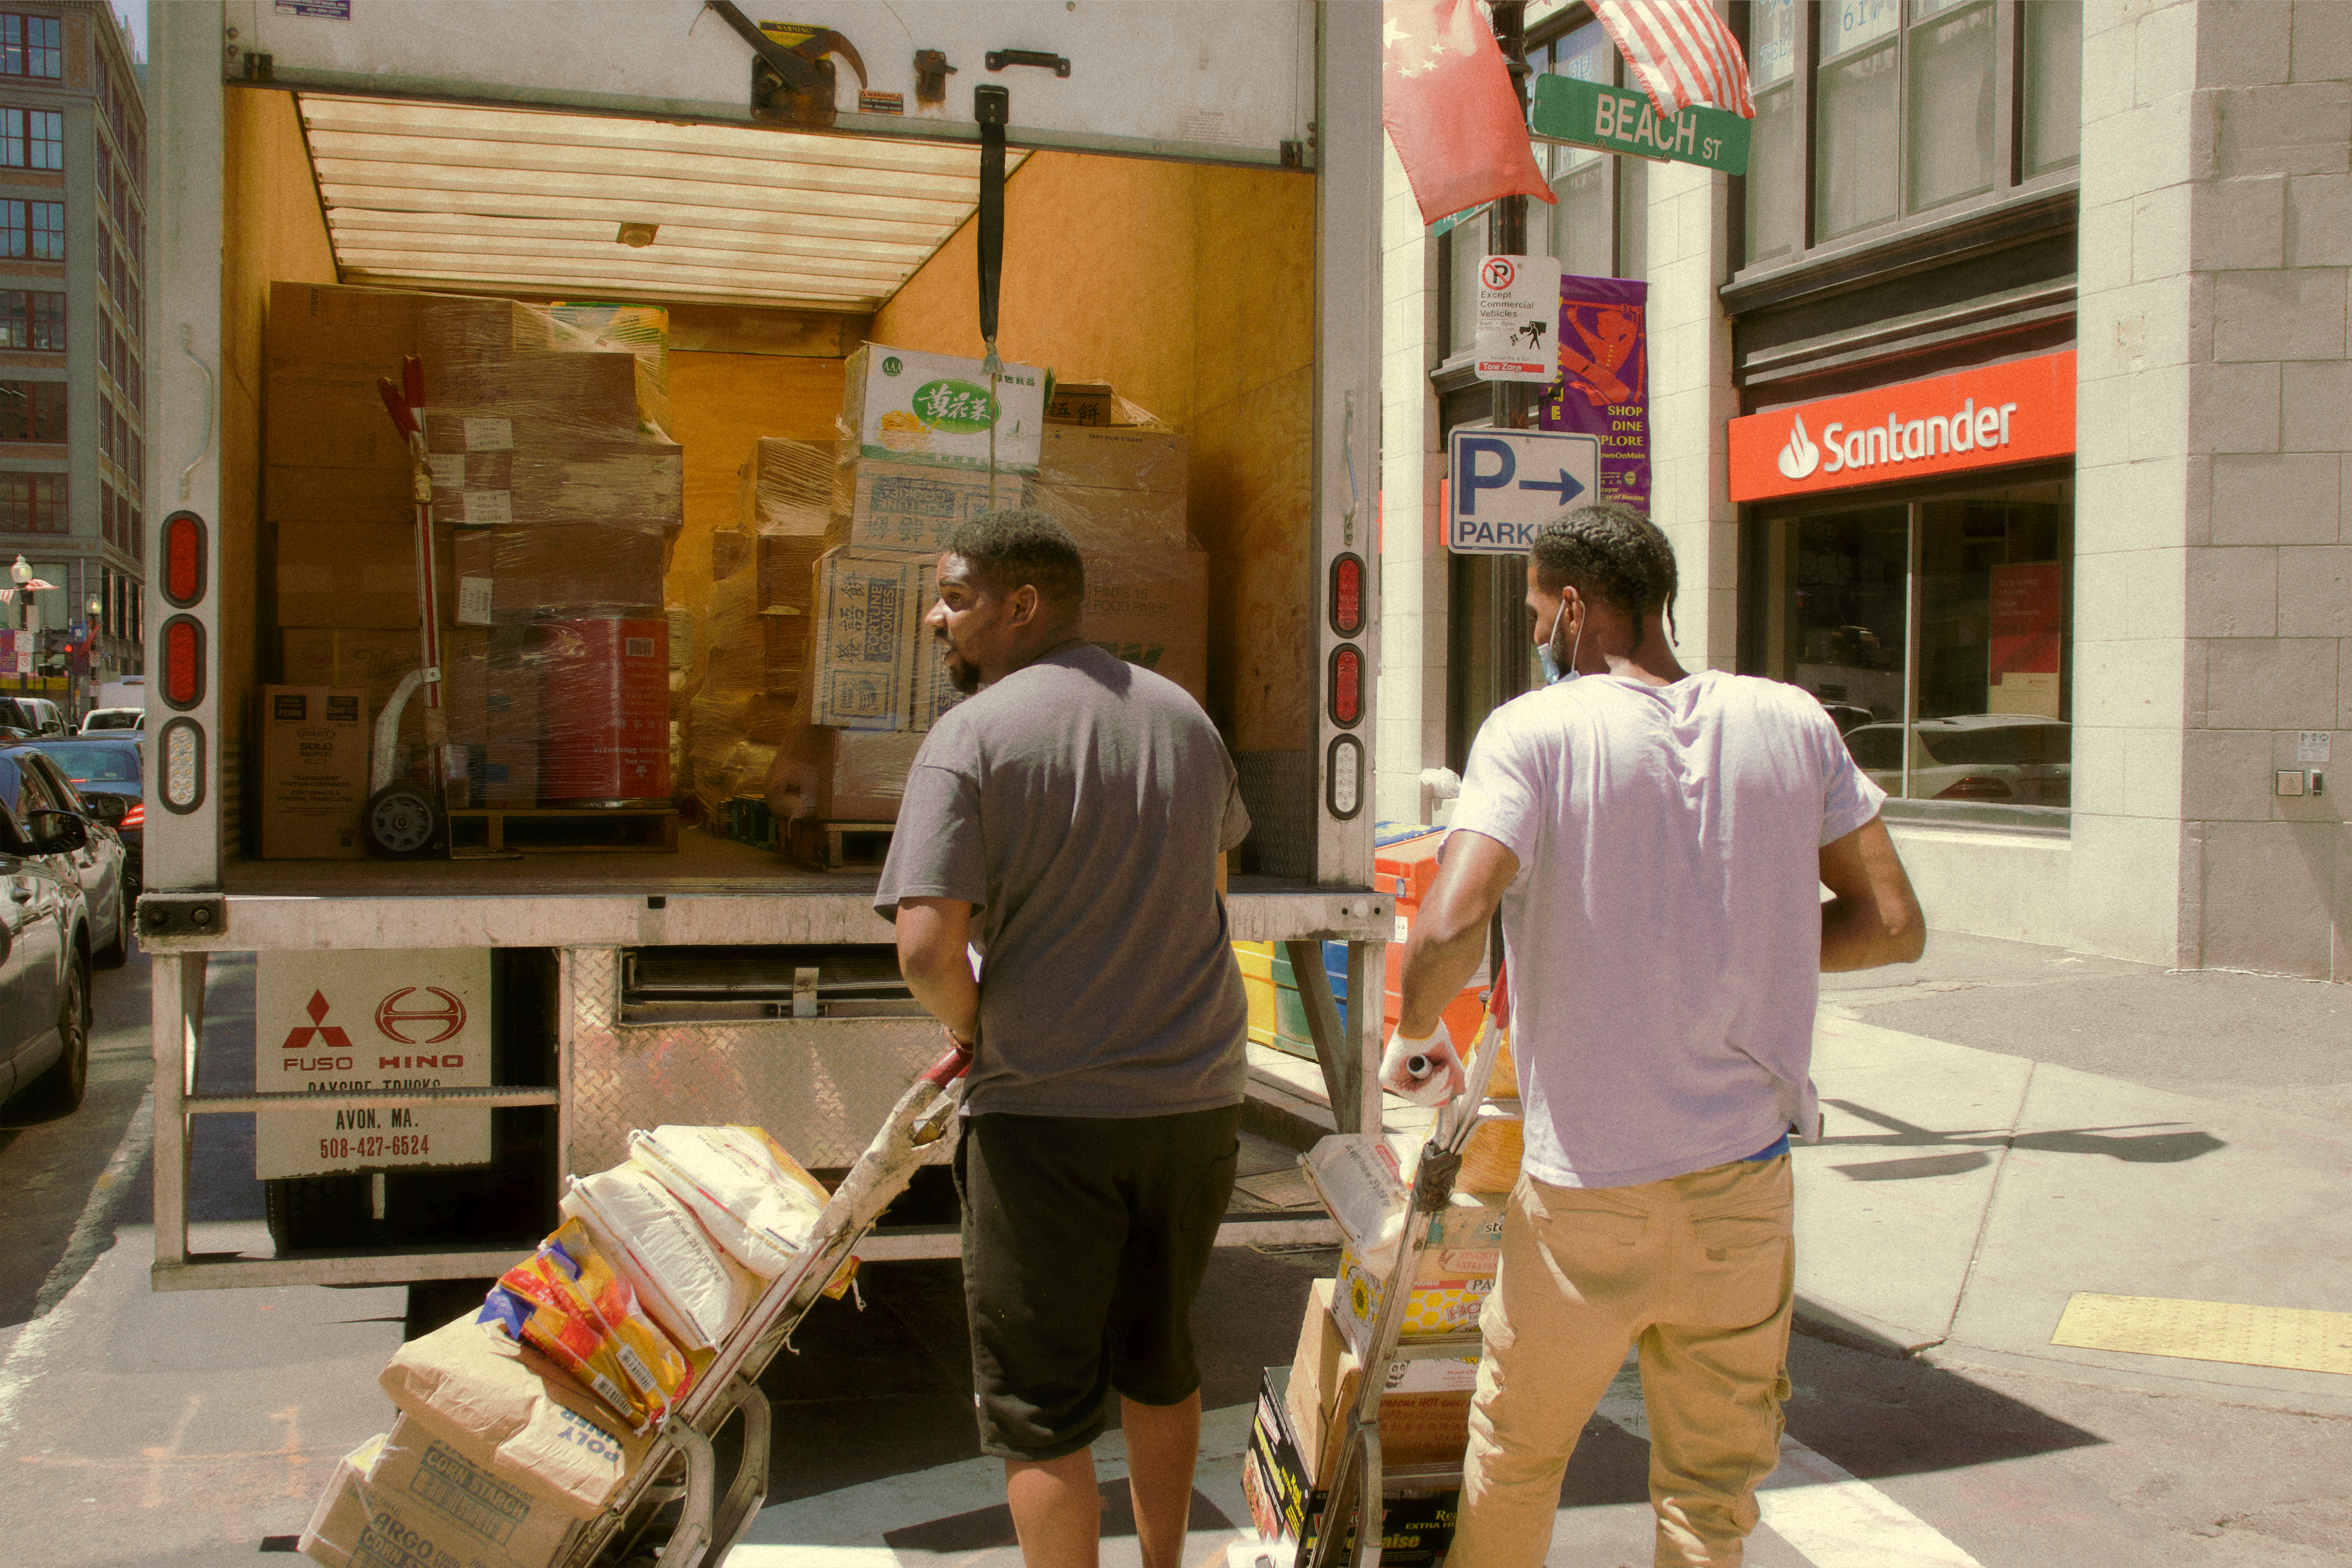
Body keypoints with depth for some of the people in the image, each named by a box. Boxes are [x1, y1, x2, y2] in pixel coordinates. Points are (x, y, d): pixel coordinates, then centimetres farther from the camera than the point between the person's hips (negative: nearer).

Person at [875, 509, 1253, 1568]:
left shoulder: (971, 736, -13)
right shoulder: (1183, 716, 8)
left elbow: (927, 947, -21)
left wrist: (974, 1027, -2)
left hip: (1047, 1112, -6)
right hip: (1198, 1096, 7)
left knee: (1040, 1403, 7)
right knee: (1160, 1358, 24)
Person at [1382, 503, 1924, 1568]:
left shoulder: (1536, 732, -12)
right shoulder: (1791, 722, 1)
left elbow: (1447, 930, -24)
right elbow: (1891, 925, 5)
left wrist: (1415, 1035, -4)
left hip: (1589, 1190, -3)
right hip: (1747, 1183, 4)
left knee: (1513, 1455, 20)